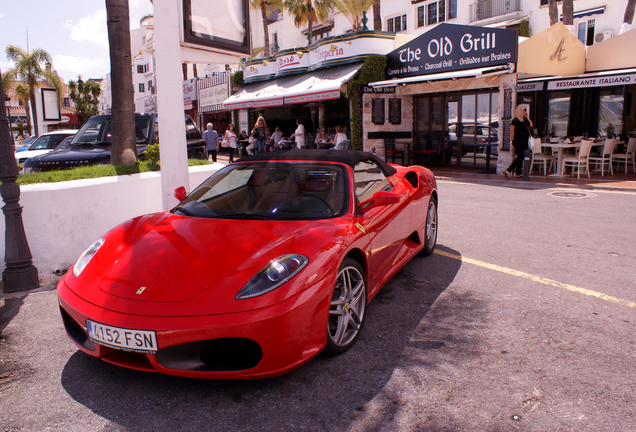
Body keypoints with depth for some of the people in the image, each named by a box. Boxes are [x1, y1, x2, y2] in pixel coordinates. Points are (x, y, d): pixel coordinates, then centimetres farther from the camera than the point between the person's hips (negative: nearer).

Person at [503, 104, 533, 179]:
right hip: (519, 141, -9)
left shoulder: (525, 119, 15)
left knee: (520, 157, 10)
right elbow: (511, 130, -14)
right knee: (520, 156, -13)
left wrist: (527, 117, 13)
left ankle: (518, 173, 15)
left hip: (524, 141, 9)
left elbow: (531, 125, 22)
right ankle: (508, 171, -12)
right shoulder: (515, 120, -11)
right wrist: (513, 140, -16)